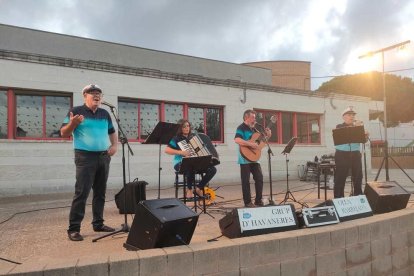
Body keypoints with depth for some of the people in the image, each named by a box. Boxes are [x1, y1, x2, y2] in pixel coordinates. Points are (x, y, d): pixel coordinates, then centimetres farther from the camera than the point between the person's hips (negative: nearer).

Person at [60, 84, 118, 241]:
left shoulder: (105, 114, 14)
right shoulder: (76, 111, -2)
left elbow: (112, 132, 23)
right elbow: (63, 133, -5)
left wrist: (114, 145, 5)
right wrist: (73, 123, -24)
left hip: (103, 157, 6)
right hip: (85, 157, -6)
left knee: (100, 192, 11)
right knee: (81, 193, -8)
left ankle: (98, 223, 22)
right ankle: (73, 229, 1)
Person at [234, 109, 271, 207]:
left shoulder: (253, 128, 16)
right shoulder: (241, 128, -8)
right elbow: (237, 140, -25)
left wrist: (267, 136, 7)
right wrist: (251, 144, -26)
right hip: (245, 159, -8)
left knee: (259, 178, 7)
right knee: (246, 181, 0)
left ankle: (258, 200, 18)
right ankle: (248, 202, 9)